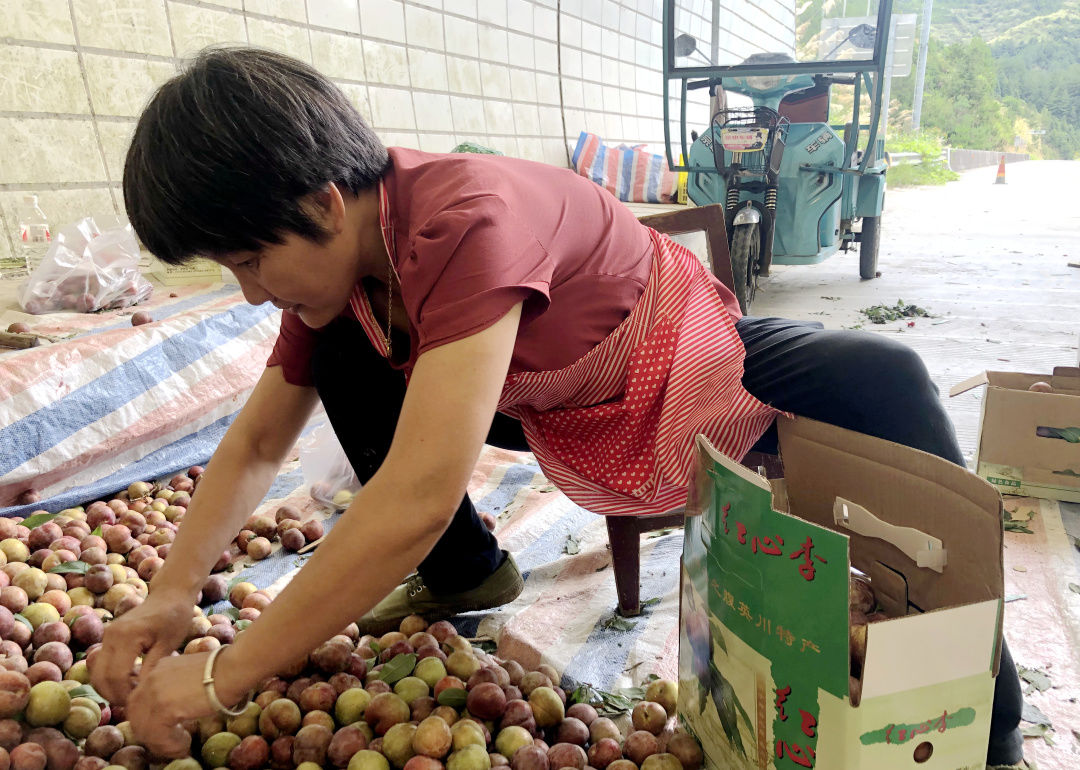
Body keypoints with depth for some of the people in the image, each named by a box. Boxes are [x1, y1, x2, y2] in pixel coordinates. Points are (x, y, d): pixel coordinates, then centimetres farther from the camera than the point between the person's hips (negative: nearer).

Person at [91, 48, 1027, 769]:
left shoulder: (468, 219, -36)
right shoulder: (338, 265, -9)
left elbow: (418, 497, -43)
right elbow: (258, 443, -1)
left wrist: (223, 676, -33)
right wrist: (173, 593, -13)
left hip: (703, 375, -6)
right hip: (563, 415, 6)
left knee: (881, 378, -34)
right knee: (343, 357, -5)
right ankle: (464, 572, 11)